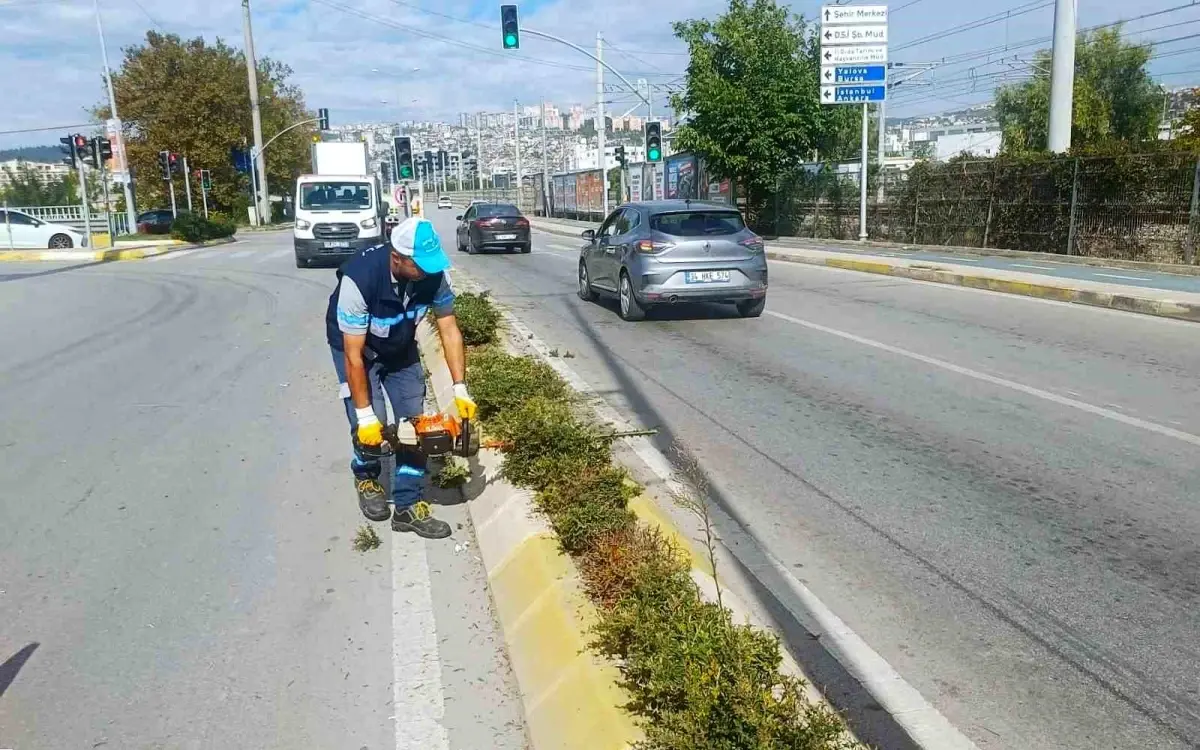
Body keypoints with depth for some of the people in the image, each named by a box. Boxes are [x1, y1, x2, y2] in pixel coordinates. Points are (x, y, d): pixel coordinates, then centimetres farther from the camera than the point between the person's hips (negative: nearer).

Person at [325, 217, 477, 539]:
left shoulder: (433, 273, -26)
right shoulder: (360, 279, -39)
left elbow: (449, 329, -17)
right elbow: (354, 355, -33)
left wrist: (460, 389, -22)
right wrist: (365, 416, -29)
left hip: (401, 348, 4)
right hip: (356, 347, -4)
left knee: (414, 422, -3)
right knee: (372, 425, -13)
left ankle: (409, 506, 6)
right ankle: (366, 478, 20)